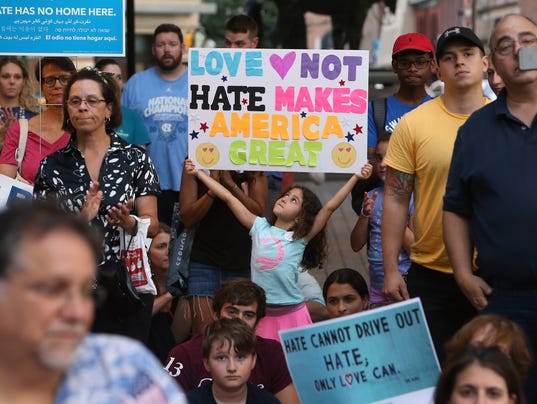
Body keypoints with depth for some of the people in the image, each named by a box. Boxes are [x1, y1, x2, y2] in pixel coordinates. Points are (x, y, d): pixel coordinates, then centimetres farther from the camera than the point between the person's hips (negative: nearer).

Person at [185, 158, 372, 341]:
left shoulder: (301, 238, 1)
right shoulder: (260, 227, 8)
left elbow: (329, 207, -5)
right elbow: (228, 197, 8)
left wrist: (355, 177, -10)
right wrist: (198, 172, 10)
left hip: (291, 313, -2)